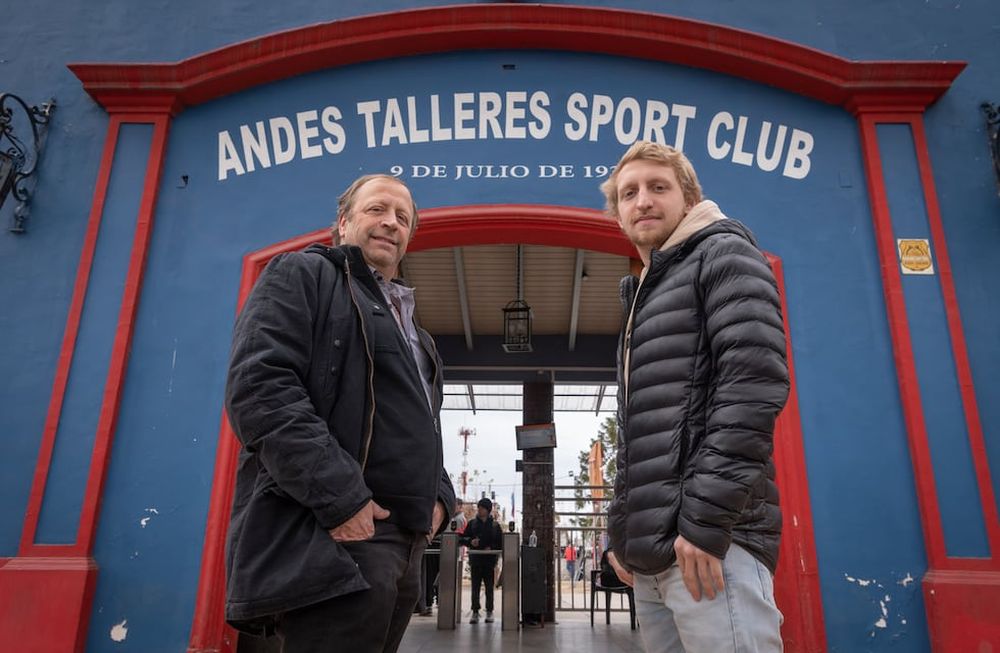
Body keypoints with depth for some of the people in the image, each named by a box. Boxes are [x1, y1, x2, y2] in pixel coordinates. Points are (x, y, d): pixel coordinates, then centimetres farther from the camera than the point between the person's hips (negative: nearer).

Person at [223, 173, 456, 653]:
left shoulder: (409, 329, 26)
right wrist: (340, 497, -21)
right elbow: (260, 387, -14)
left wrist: (437, 495, 8)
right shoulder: (301, 275, 2)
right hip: (333, 542, -8)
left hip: (403, 546, 8)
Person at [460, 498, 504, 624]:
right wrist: (470, 542, -11)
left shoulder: (495, 525, 5)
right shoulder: (472, 523, 8)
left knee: (489, 587, 3)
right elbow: (463, 539, 9)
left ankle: (489, 612, 13)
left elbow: (501, 543, 6)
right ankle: (475, 612, 5)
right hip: (475, 559, 1)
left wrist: (492, 548, -11)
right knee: (475, 587, -1)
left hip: (489, 561, -1)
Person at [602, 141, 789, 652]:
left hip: (707, 538, -8)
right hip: (654, 550, 8)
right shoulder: (643, 297, 24)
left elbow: (756, 382, -15)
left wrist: (706, 518, -20)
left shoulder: (723, 255, 1)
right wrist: (624, 533, 17)